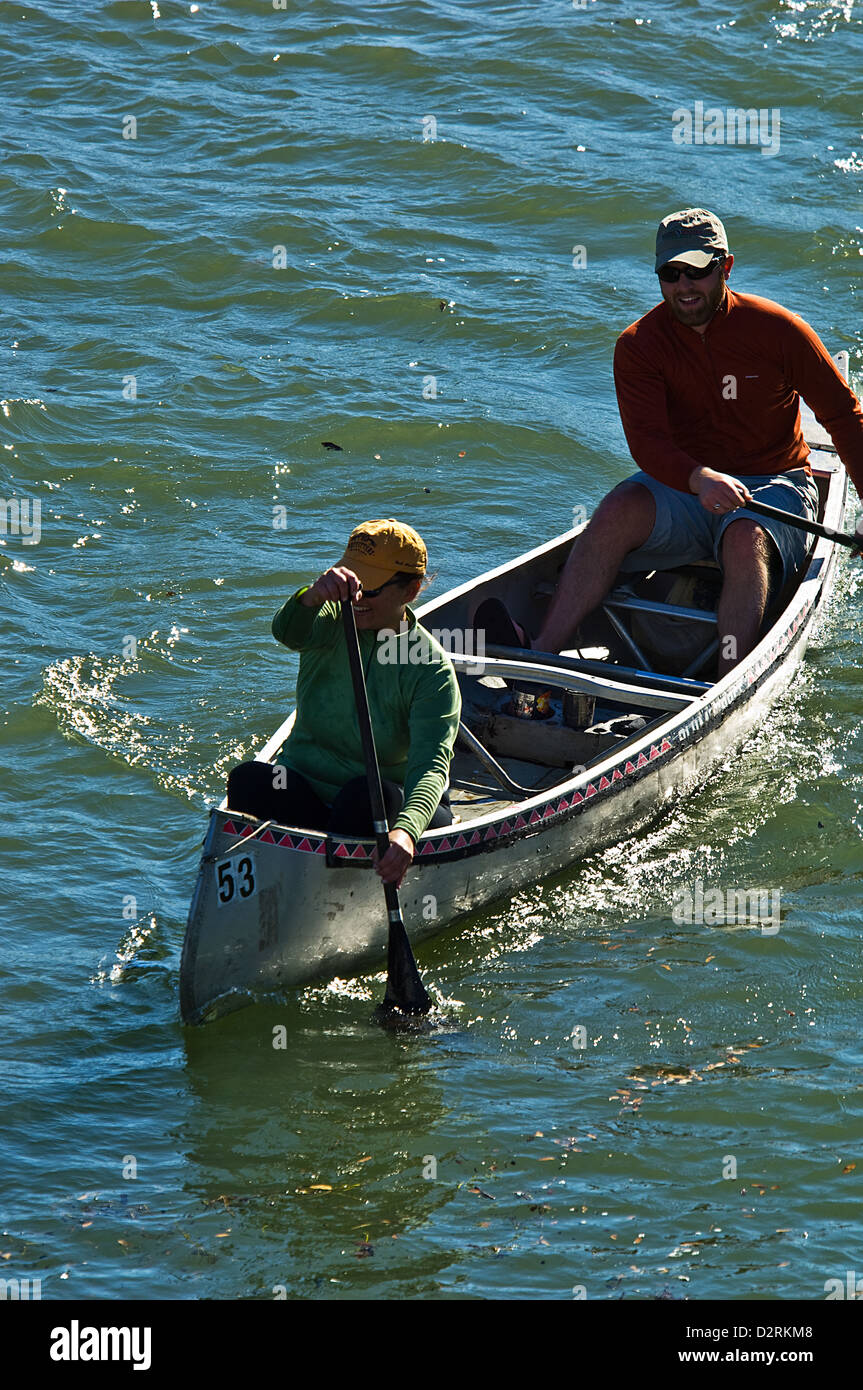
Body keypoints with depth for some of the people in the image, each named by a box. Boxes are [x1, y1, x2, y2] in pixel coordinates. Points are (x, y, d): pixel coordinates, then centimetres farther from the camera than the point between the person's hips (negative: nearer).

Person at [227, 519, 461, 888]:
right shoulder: (330, 623, -3)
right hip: (304, 788, 3)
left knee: (365, 794, -37)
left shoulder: (432, 669, -12)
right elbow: (288, 632, -28)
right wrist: (315, 594, -53)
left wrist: (405, 830, -46)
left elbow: (431, 765, -25)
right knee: (249, 780, -28)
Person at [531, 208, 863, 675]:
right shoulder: (638, 345, -3)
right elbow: (646, 441, -16)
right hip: (684, 486, 2)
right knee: (618, 509, -28)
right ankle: (540, 655, -37)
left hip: (776, 485, -2)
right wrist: (699, 479, -37)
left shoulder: (777, 329, -6)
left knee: (745, 538, -35)